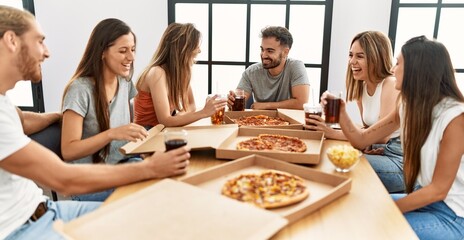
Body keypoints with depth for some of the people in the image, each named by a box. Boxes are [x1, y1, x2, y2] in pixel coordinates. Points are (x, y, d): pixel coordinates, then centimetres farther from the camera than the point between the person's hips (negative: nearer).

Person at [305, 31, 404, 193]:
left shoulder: (391, 84, -16)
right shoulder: (361, 88, 7)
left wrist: (334, 134, -26)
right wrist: (367, 145, -13)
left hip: (401, 162, -6)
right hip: (378, 153, 7)